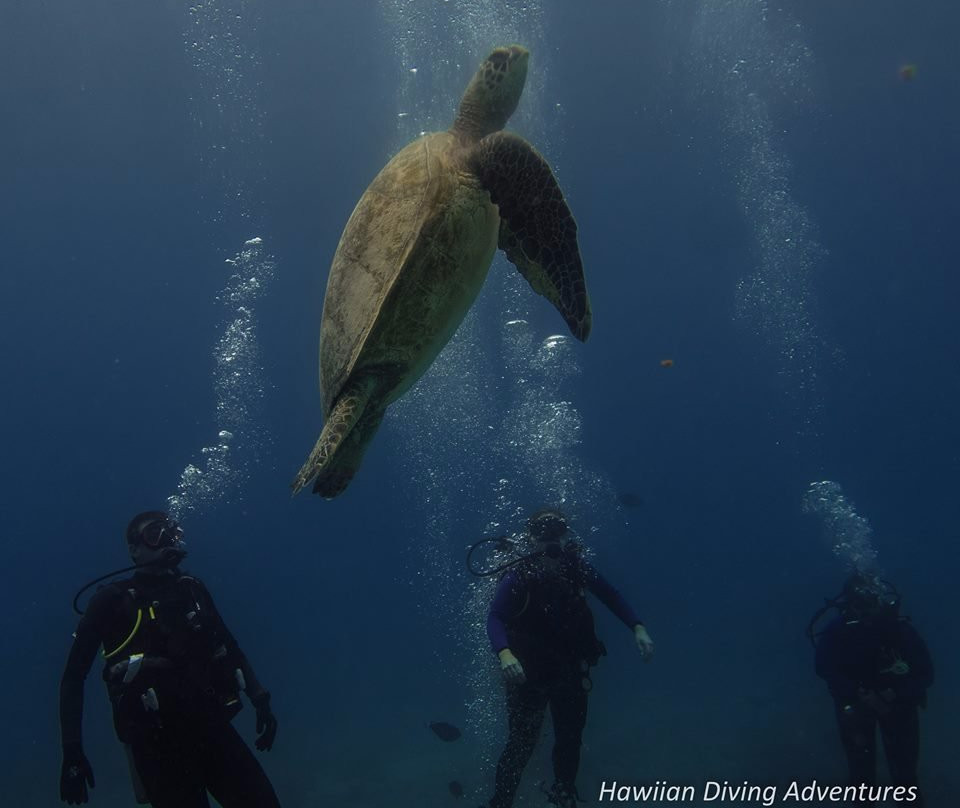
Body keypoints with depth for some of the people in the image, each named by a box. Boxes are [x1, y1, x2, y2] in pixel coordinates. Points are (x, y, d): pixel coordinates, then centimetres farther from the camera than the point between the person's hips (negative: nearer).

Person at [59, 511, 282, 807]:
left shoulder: (192, 589, 11)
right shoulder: (113, 600, -2)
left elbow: (229, 647, 20)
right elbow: (74, 676, -2)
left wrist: (260, 700, 10)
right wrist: (72, 751, -9)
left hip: (211, 724, 4)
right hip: (156, 738, -4)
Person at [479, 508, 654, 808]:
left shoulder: (577, 566, -9)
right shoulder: (519, 576, -21)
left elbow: (610, 596, 3)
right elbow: (494, 618, -33)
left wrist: (638, 629, -9)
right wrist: (505, 654, -51)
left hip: (570, 670, 4)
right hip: (529, 673, -4)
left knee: (570, 739, 18)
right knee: (522, 743, -3)